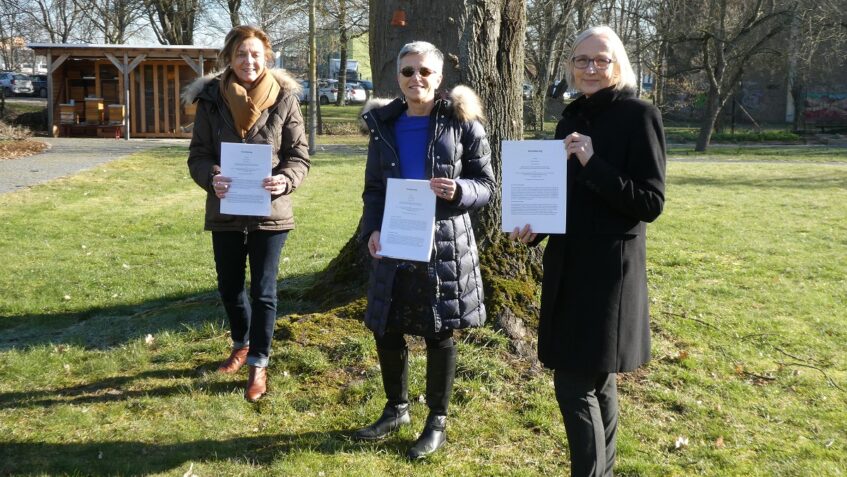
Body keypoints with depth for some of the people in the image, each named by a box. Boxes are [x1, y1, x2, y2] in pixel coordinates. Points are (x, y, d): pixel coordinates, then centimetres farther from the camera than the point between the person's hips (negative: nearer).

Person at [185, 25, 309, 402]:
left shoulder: (284, 98, -6)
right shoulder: (211, 98, -3)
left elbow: (299, 155, -3)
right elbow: (197, 155, -1)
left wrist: (286, 180, -23)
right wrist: (212, 178, -23)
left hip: (269, 211, -2)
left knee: (263, 292, 4)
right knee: (229, 287, 16)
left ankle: (259, 364, 19)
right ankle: (242, 344, 41)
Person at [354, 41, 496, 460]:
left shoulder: (461, 122, -4)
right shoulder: (384, 125, 5)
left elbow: (487, 185, -2)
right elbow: (373, 188, 10)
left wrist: (459, 191, -23)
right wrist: (371, 230, -7)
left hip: (445, 246, -3)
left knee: (439, 333, 6)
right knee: (386, 329, 10)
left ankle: (437, 421, 23)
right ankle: (397, 408, 33)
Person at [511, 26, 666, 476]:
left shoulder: (639, 116, -9)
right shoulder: (572, 116, 11)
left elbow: (651, 202, -15)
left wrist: (593, 163, -23)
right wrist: (535, 225, 0)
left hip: (609, 269, -7)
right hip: (568, 265, 7)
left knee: (574, 385, -7)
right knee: (595, 380, 16)